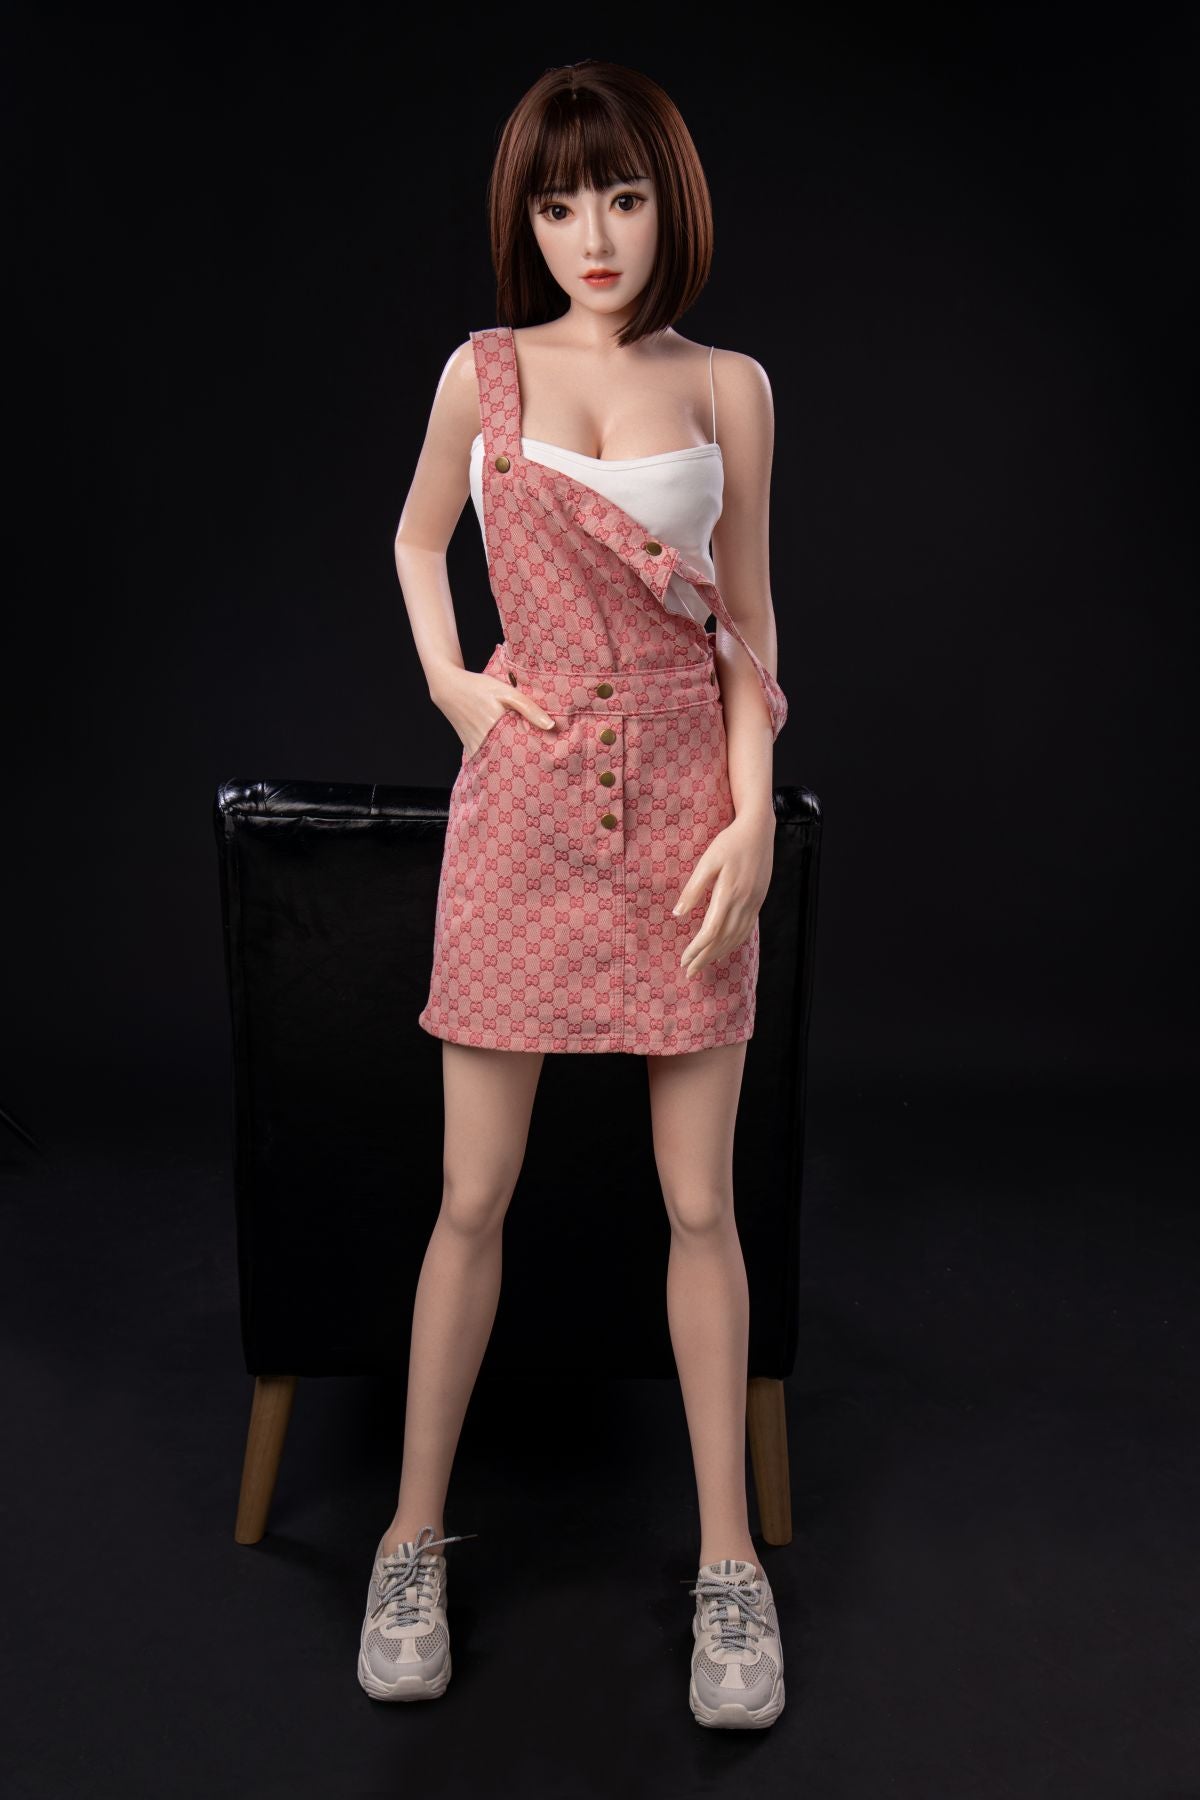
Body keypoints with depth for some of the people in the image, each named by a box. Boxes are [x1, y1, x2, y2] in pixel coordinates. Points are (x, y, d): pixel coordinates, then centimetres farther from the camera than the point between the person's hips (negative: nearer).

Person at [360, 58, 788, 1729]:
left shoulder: (728, 387, 6)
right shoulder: (484, 371, 6)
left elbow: (746, 620, 6)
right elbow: (417, 541, 21)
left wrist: (754, 818, -4)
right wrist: (446, 680, 4)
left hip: (688, 798, 0)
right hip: (527, 796, 0)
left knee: (702, 1200, 4)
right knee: (476, 1194, 4)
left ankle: (731, 1565, 19)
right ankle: (415, 1539, 23)